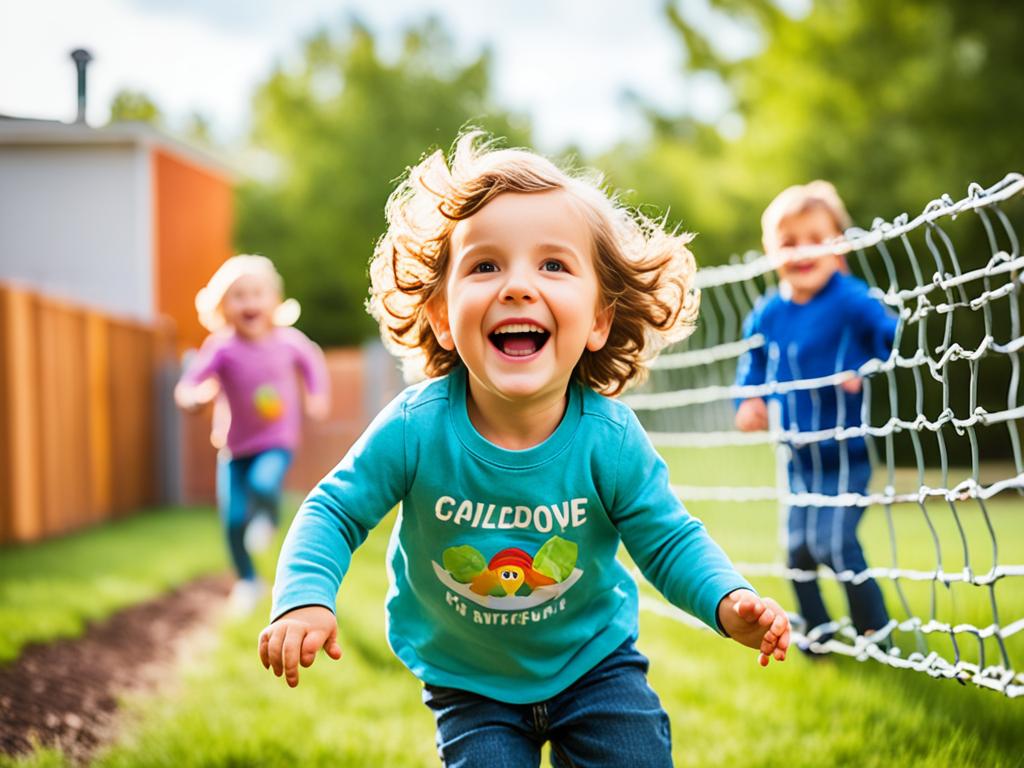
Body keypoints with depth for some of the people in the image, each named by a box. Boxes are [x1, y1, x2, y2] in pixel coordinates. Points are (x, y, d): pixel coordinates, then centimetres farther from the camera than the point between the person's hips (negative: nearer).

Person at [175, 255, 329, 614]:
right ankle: (247, 580, 25)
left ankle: (267, 517, 8)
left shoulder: (288, 341, -11)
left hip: (276, 441, 0)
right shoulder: (221, 348, -17)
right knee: (233, 519, -1)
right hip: (234, 446, 1)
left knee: (263, 483, -30)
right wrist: (194, 396, -45)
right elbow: (187, 389, -23)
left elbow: (312, 361, 12)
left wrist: (317, 394, -2)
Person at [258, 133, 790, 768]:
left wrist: (729, 602, -30)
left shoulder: (610, 439, -23)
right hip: (467, 684, 0)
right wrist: (305, 599, -29)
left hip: (593, 662, 1)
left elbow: (669, 540, -12)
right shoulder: (417, 429, -24)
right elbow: (336, 512, -12)